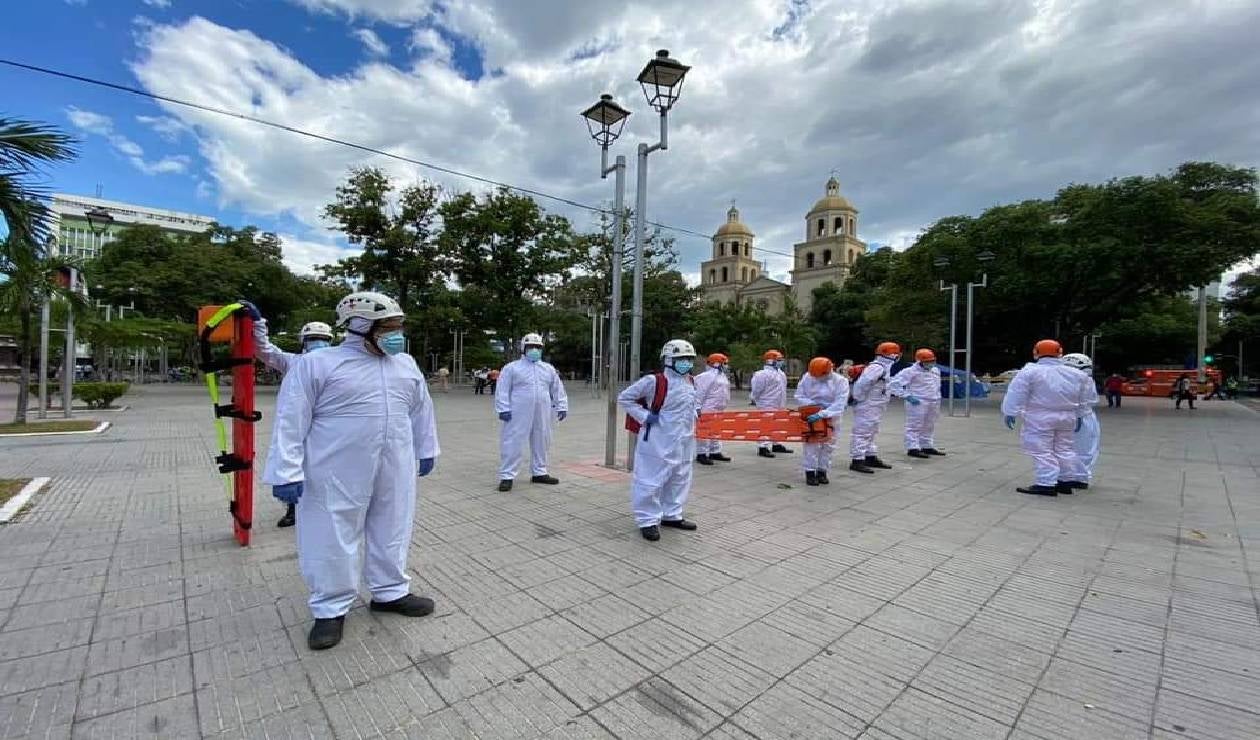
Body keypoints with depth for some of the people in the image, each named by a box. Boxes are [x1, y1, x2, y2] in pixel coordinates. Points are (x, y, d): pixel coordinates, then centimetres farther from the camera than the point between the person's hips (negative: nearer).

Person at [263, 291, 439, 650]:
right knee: (332, 538, 7)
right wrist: (286, 472, -12)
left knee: (392, 531, 15)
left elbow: (421, 410, 16)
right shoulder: (316, 365, -8)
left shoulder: (406, 365, 7)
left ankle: (390, 592, 33)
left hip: (396, 470, 5)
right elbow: (291, 420, -9)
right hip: (338, 473, -4)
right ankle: (331, 609, 26)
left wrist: (426, 451, 19)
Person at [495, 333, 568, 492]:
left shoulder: (549, 369, 13)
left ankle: (539, 473, 27)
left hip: (542, 414, 5)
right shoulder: (511, 368, 0)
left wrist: (561, 407, 11)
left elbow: (558, 390, 17)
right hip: (518, 414, -4)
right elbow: (503, 390, -4)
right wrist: (503, 409, -11)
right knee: (512, 443, -4)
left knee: (541, 443, 13)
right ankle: (507, 476, 3)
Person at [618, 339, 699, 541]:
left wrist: (693, 417, 11)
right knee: (650, 481, -1)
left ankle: (671, 515, 36)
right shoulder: (654, 381, -16)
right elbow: (624, 398, -10)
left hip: (683, 443, 8)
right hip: (658, 443, -7)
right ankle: (648, 520, 14)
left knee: (679, 480, 18)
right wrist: (644, 416, -16)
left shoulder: (691, 382, 8)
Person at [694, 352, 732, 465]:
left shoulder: (722, 376, 19)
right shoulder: (706, 376, -12)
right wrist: (697, 408, -18)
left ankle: (715, 452, 23)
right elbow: (699, 393, -15)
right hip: (708, 409, -10)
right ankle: (701, 454, -2)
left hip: (719, 410, 10)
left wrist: (723, 406, 23)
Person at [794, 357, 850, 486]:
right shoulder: (807, 377, -11)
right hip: (810, 416, 0)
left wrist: (821, 414, -33)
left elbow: (839, 405, -23)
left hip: (830, 418, 1)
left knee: (828, 446, 9)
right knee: (811, 445, -4)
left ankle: (822, 472, 22)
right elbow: (799, 396, -3)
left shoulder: (841, 381, -16)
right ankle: (810, 473, 5)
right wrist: (815, 405, -18)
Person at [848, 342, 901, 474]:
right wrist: (858, 398, -18)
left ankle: (871, 458, 30)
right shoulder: (877, 367, -19)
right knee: (862, 432, -8)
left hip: (875, 407, 11)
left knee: (870, 433, 18)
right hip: (867, 407, -11)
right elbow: (862, 384, -28)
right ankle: (857, 461, -5)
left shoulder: (883, 367, 15)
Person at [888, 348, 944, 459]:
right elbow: (893, 384, -18)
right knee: (915, 426, -7)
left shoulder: (935, 371, 13)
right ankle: (913, 448, -6)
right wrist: (907, 396, -20)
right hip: (917, 403, -8)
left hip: (933, 404, 8)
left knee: (929, 427, 14)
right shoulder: (910, 371, -13)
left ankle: (927, 446, 24)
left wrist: (937, 398, 20)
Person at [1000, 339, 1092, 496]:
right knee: (1064, 449, 19)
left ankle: (1046, 484, -5)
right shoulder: (1076, 374, 9)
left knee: (1041, 451, -3)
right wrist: (1079, 416, 28)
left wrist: (1010, 412, -8)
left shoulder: (1030, 371, -11)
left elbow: (1016, 394, -13)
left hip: (1040, 418, -6)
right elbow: (1084, 399, 18)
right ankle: (1068, 480, 26)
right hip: (1067, 417, 7)